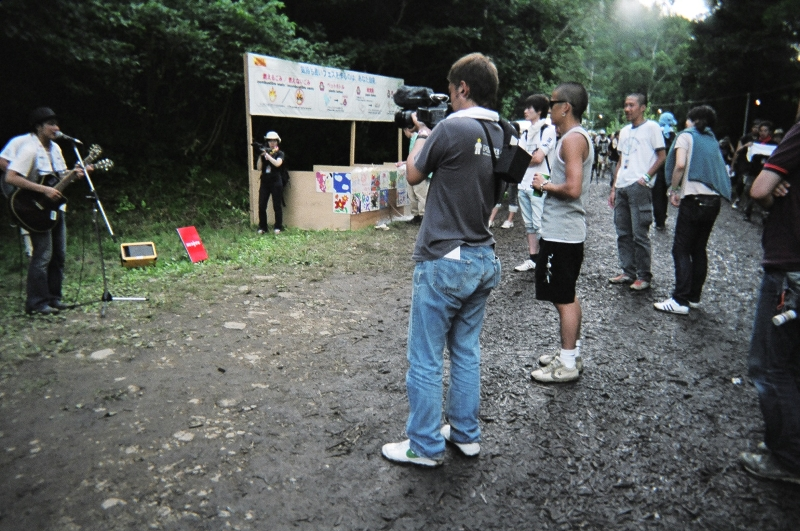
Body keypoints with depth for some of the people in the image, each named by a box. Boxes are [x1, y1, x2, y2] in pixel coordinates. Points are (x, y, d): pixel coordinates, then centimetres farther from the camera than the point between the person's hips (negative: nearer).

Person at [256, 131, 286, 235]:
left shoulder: (280, 154, 4)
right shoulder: (264, 152, 12)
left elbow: (277, 163, -17)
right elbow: (259, 168, 4)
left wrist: (267, 155, -17)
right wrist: (260, 156, -8)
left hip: (276, 182, -3)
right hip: (264, 182, 3)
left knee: (277, 206, 0)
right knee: (261, 206, -1)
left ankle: (278, 227, 8)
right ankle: (262, 227, 7)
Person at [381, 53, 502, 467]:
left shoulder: (451, 128, -17)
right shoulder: (502, 135, 6)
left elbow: (414, 174, -3)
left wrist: (423, 131, 11)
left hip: (444, 261, -8)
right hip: (483, 260, 8)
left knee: (425, 359, 5)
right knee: (466, 352, 19)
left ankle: (425, 446, 18)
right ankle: (465, 433, 31)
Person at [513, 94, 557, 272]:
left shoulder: (549, 130, -6)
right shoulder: (526, 132, 19)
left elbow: (538, 157, -14)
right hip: (524, 184, 8)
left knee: (539, 225, -8)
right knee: (528, 224, 11)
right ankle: (532, 259, 18)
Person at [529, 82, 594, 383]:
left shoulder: (572, 139, -17)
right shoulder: (579, 137, 15)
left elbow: (573, 189, -26)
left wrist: (545, 186, -11)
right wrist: (549, 184, 7)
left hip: (560, 232, -11)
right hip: (568, 230, 11)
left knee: (563, 299, -2)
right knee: (568, 296, 18)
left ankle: (567, 365, 8)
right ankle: (571, 354, 29)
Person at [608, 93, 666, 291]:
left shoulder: (651, 127, 0)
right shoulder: (624, 131, 19)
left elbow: (662, 156, -3)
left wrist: (647, 177, -14)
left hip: (639, 188, -7)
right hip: (621, 187, 7)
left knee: (640, 234, -5)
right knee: (623, 233, 9)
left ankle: (644, 276, 3)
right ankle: (628, 272, 18)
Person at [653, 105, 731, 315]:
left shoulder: (687, 135, 2)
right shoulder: (712, 140, 20)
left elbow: (680, 165, -15)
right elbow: (719, 170, 11)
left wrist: (674, 189, -4)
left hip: (694, 199, -7)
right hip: (714, 200, 7)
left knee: (681, 250, -4)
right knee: (699, 249, 13)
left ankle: (680, 300, -7)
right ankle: (694, 297, 17)